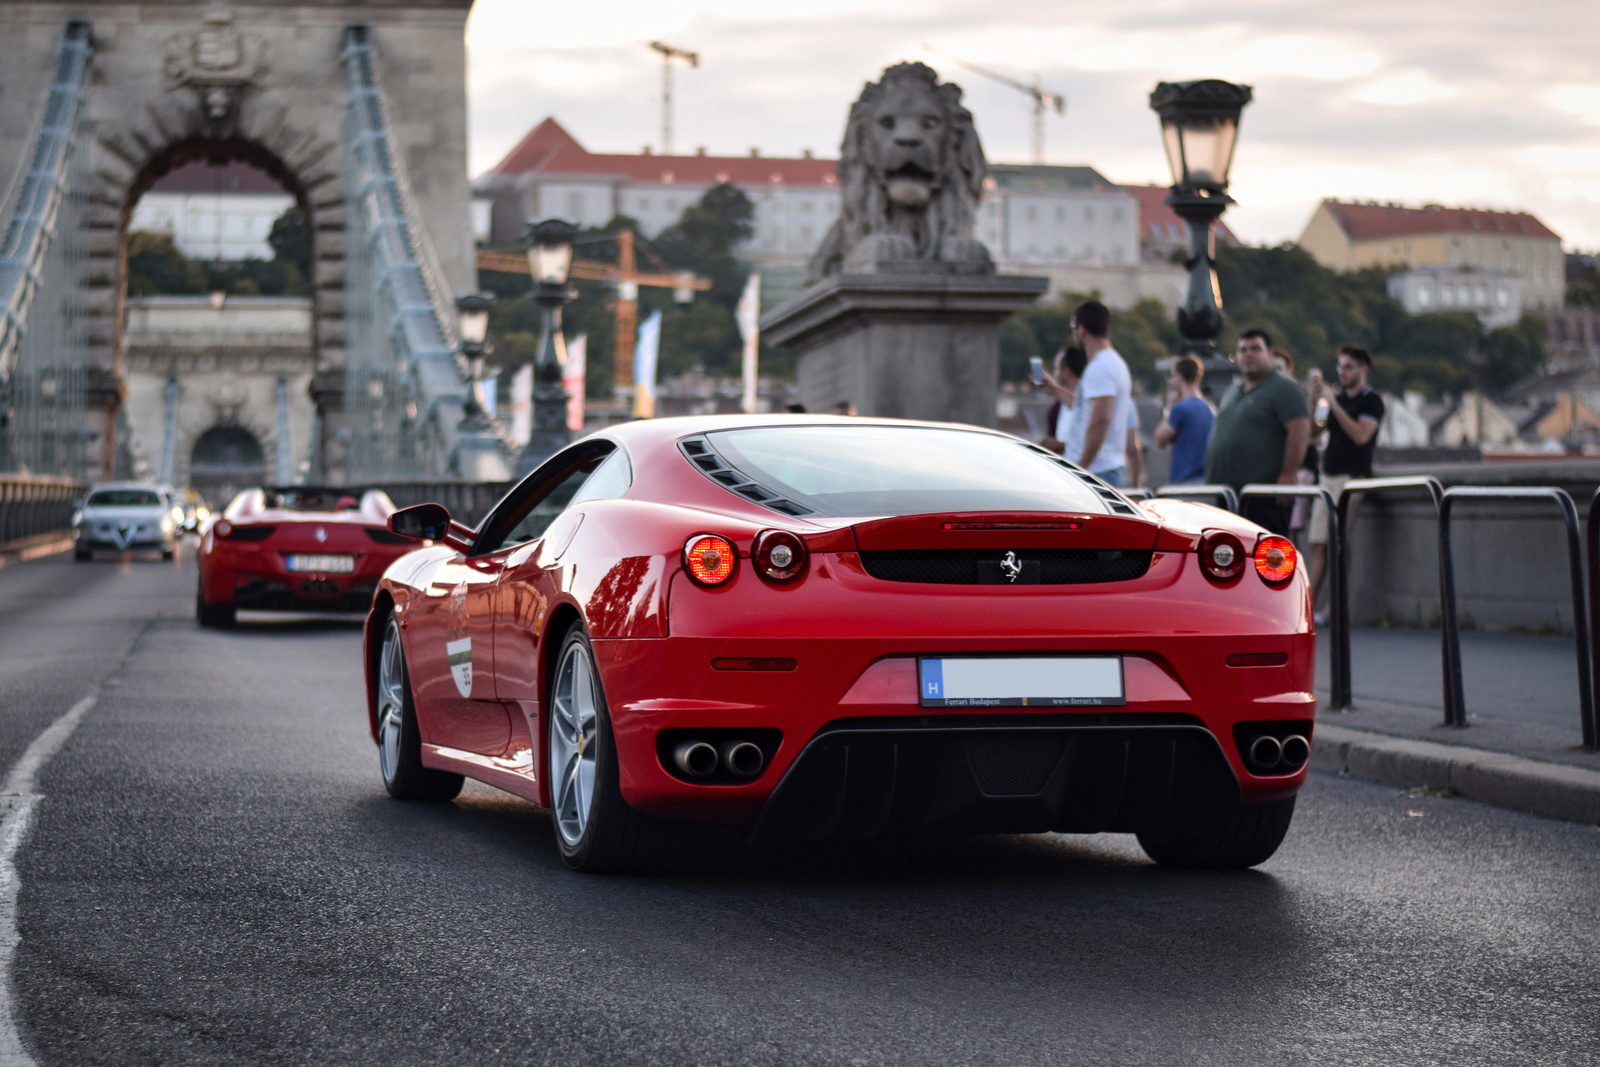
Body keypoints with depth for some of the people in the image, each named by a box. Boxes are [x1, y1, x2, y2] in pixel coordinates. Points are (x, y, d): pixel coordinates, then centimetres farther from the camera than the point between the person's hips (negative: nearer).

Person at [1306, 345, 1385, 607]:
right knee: (1318, 544, 1)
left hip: (1352, 477, -7)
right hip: (1328, 477, 7)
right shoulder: (1339, 398, 18)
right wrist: (1315, 402, 1)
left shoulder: (1372, 401, -3)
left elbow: (1360, 435, -18)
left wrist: (1333, 402, -17)